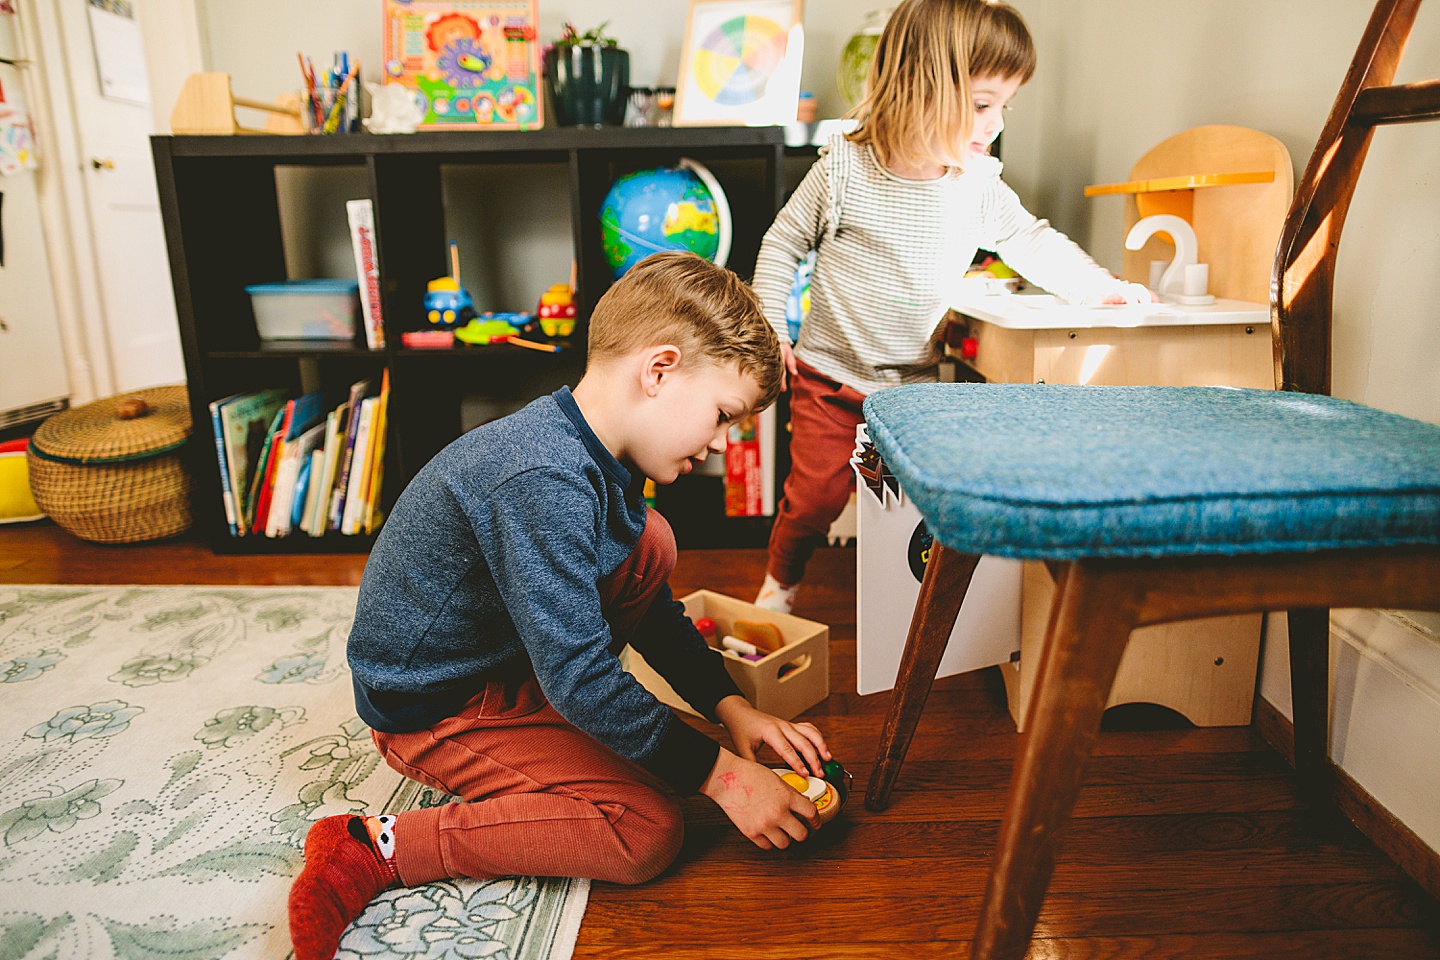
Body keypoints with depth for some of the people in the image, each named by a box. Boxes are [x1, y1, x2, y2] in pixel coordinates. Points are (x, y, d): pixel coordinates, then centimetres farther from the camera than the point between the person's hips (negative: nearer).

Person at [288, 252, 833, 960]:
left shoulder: (599, 452, -2)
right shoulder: (545, 481, -33)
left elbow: (653, 609, 9)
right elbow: (579, 677, -31)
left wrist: (731, 707, -1)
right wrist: (720, 773, -22)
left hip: (503, 654, 9)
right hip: (430, 707, -9)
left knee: (651, 543, 4)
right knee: (649, 829, -16)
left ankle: (543, 726, 9)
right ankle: (373, 850, -9)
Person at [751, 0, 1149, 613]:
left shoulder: (980, 185, -2)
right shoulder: (844, 169, -12)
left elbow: (1032, 241, 13)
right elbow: (785, 242, -2)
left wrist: (1096, 286, 3)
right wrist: (769, 326, -5)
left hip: (917, 380, 3)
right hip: (829, 373, -3)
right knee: (815, 493, 0)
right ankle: (779, 585, 28)